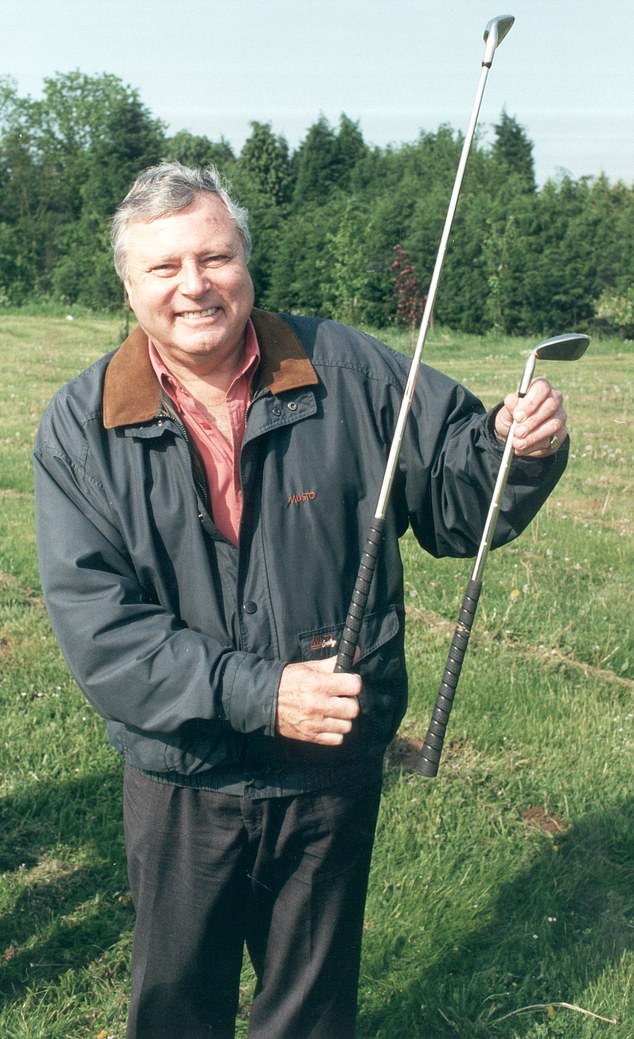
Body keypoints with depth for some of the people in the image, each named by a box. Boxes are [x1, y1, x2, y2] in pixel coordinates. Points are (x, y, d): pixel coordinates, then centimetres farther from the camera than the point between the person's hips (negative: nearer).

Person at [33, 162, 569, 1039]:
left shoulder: (349, 373, -7)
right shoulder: (81, 428, -9)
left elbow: (460, 502, -1)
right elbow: (94, 622, -16)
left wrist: (520, 453, -24)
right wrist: (256, 694, -26)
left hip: (337, 767, 1)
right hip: (182, 779, 0)